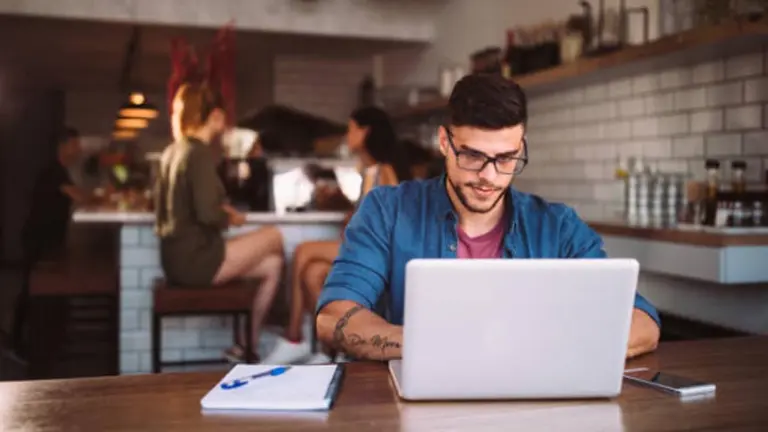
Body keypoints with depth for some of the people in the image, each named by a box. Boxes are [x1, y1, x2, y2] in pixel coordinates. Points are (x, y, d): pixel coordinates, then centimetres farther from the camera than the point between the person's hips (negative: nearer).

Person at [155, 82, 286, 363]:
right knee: (274, 237, 3)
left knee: (272, 266, 13)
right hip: (195, 260, -9)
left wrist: (222, 210, 11)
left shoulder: (172, 152, 12)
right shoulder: (200, 153, -15)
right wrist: (230, 219, -3)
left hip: (179, 259, 9)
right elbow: (206, 214, -23)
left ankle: (247, 346, 13)